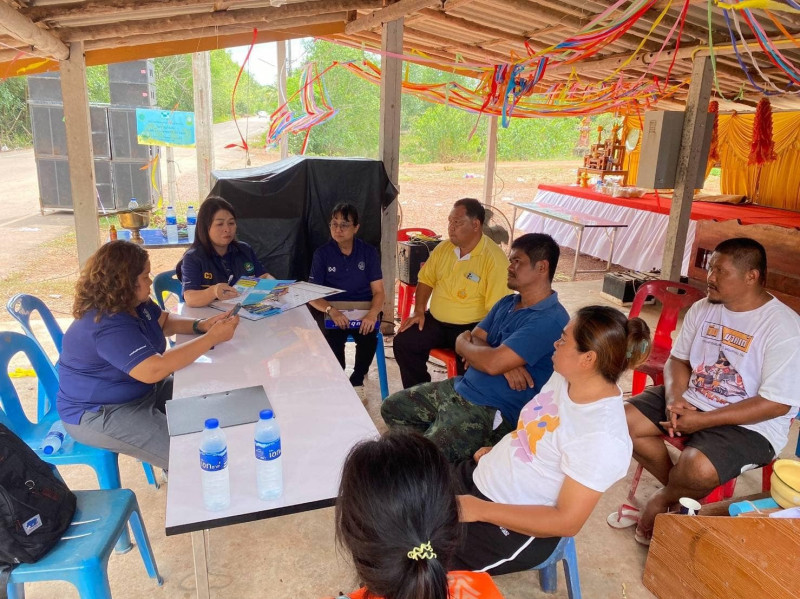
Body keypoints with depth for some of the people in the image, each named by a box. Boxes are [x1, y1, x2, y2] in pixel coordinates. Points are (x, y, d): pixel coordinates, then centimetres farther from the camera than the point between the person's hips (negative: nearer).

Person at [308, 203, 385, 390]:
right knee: (333, 339, -31)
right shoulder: (322, 253, 0)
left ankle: (357, 381, -4)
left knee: (369, 338, -29)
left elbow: (378, 292, -2)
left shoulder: (369, 252, 2)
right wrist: (331, 310, -25)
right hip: (331, 310, -1)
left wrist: (372, 313, -24)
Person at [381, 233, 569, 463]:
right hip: (461, 386, 9)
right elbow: (476, 339, 6)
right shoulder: (507, 303, 11)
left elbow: (492, 363, -26)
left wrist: (461, 344, -5)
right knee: (392, 408, 12)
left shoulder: (550, 320, -20)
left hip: (490, 410, -9)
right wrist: (505, 363, -15)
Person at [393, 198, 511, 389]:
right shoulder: (443, 248, 5)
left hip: (471, 327, -6)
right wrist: (419, 311, 3)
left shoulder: (494, 259, -16)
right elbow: (426, 280, 17)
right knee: (403, 342, -10)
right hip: (435, 321, 6)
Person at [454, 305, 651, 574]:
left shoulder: (602, 437, -28)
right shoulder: (564, 376, -3)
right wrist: (499, 451, 1)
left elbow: (568, 522, -24)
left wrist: (479, 510, -24)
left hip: (514, 527, -7)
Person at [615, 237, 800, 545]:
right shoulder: (702, 309, 1)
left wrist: (703, 420, -22)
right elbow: (678, 359, 8)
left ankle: (663, 500, 6)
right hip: (692, 400, 7)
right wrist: (674, 398, -13)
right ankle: (680, 490, 8)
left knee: (698, 469, -32)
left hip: (749, 424, -6)